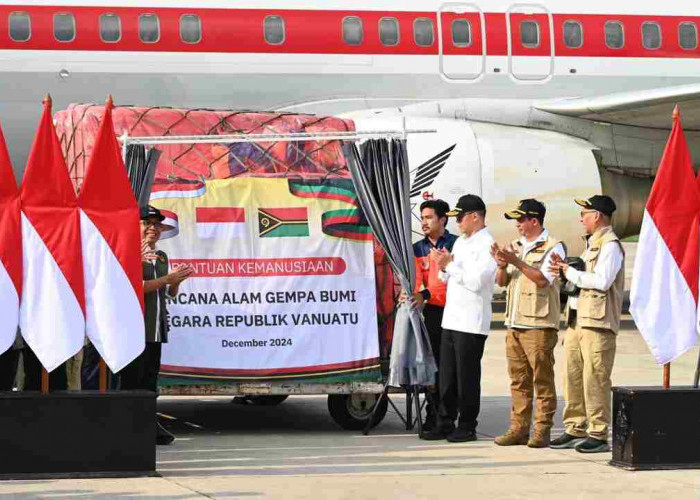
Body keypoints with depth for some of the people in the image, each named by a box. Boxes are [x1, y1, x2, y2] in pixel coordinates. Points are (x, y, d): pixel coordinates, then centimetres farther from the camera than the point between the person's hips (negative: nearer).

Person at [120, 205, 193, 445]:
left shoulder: (161, 256, 18)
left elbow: (170, 293, 23)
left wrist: (176, 281, 0)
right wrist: (169, 278, -17)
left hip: (156, 327, 7)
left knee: (151, 376, 9)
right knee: (132, 377, -5)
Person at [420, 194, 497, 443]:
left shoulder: (487, 245, -9)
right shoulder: (460, 242, 18)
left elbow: (476, 281, -19)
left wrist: (449, 265, -13)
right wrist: (443, 267, 2)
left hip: (472, 322, -8)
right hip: (451, 319, 8)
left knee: (467, 376, -3)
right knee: (447, 376, 9)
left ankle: (467, 427, 4)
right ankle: (445, 424, 14)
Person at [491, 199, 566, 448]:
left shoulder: (553, 247, -4)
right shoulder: (516, 246, 18)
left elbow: (543, 279, -16)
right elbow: (502, 282, 18)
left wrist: (516, 261, -18)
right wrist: (502, 266, -2)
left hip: (539, 324, -7)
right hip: (515, 323, 7)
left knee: (542, 379, -4)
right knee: (518, 380, 8)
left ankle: (542, 430, -1)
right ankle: (518, 429, 12)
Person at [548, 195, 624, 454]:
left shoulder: (610, 245, -9)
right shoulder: (592, 244, 23)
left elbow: (602, 281, -21)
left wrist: (570, 272, -11)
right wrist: (564, 270, 10)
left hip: (597, 321, -10)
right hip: (577, 319, 10)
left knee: (595, 379, -8)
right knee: (573, 376, 8)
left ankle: (598, 434, -4)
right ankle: (575, 430, 15)